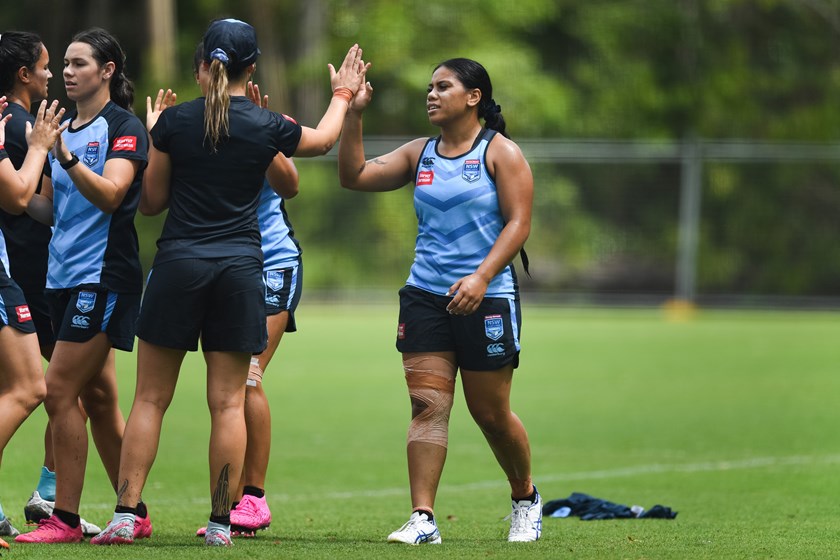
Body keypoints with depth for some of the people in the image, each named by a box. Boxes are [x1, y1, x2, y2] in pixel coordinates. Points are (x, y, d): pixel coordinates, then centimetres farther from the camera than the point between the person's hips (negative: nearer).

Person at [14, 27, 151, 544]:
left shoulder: (124, 128, -7)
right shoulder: (65, 128, 17)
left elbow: (109, 194, -21)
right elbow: (47, 207, 17)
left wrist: (65, 159, -34)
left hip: (104, 276, -8)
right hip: (65, 277, 8)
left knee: (60, 391, -12)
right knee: (97, 395, 9)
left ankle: (65, 519, -8)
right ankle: (135, 513, 15)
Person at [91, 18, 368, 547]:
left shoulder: (174, 121, -4)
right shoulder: (267, 127, -2)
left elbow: (152, 202, 6)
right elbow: (323, 139, 21)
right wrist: (343, 94, 39)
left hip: (178, 265, 0)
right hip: (240, 267, 0)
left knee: (151, 398, 4)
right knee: (228, 402, 5)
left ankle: (126, 514, -2)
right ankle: (221, 521, 4)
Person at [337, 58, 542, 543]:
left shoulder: (500, 152, -2)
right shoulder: (420, 155, 12)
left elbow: (518, 222, -9)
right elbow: (355, 176, 7)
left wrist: (481, 277, -21)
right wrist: (353, 114, -3)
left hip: (486, 299, -4)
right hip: (425, 297, 4)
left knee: (491, 413, 5)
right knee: (427, 405, -8)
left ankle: (526, 498, 30)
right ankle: (423, 520, -11)